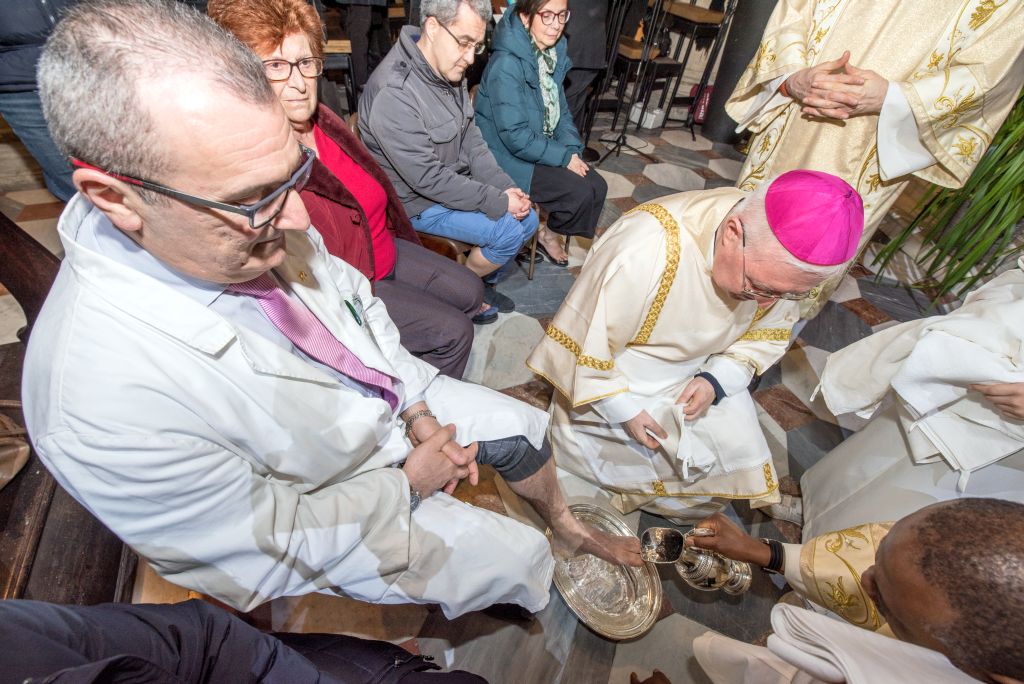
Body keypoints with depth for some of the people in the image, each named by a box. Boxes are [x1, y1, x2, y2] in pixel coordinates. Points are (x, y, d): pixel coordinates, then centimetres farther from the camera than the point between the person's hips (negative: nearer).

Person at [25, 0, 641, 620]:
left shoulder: (254, 212, -20)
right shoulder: (100, 404, -37)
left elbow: (355, 300, -3)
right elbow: (277, 551, -24)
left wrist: (418, 408, -8)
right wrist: (408, 482, -14)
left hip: (395, 400, 5)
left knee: (523, 425, 13)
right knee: (519, 560, 3)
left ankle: (569, 530, 46)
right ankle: (549, 569, 45)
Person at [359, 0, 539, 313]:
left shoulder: (450, 71, 0)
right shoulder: (393, 93, -27)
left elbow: (471, 140, 5)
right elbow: (428, 179, -28)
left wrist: (506, 188, -9)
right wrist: (498, 202, -24)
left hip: (458, 183, 9)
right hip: (418, 201, -8)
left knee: (528, 219, 4)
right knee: (509, 232, -17)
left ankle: (483, 282, 25)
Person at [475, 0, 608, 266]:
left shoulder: (552, 54, 2)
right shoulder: (506, 64, -23)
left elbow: (561, 111, 10)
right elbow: (515, 137, -25)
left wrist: (573, 150, -7)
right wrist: (565, 157, -19)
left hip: (543, 147, 8)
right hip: (510, 158, -8)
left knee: (597, 185, -3)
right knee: (581, 192, -17)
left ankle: (553, 231, 18)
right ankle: (548, 233, 12)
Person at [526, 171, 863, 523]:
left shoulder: (781, 261, -19)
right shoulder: (644, 252, -39)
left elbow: (766, 335, -1)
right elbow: (587, 341, -27)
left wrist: (716, 380, -17)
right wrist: (625, 409, -18)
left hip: (700, 371, 5)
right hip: (617, 373, -4)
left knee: (739, 457, -3)